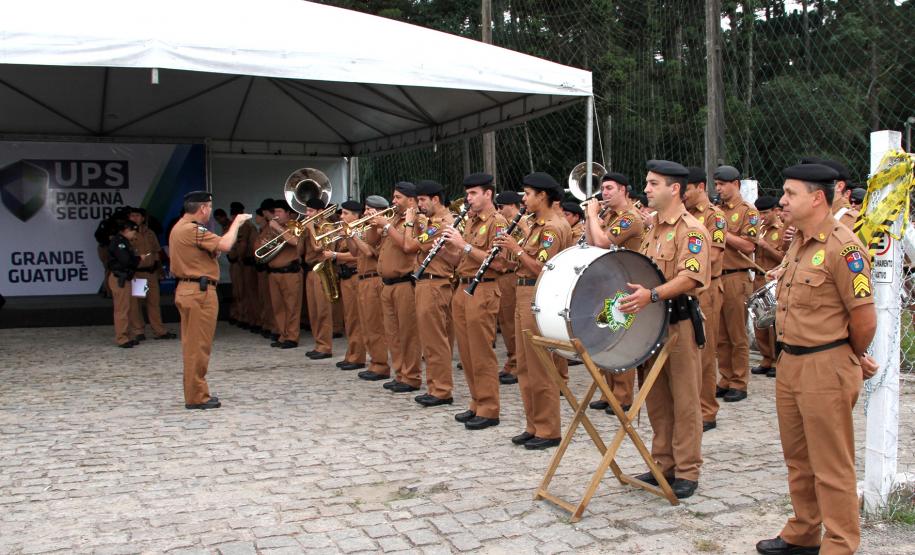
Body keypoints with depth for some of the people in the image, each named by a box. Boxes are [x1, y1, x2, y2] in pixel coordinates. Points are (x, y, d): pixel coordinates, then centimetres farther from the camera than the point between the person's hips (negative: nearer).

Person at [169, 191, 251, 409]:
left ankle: (194, 393, 22)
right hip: (200, 291, -10)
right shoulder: (194, 229, -17)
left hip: (186, 289, 10)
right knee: (198, 346, -4)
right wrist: (236, 222, -11)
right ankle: (197, 397, 1)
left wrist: (213, 252, 8)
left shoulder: (179, 228, 15)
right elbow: (225, 245, -25)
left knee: (192, 345, 14)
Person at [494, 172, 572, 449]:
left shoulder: (553, 227, -14)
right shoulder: (537, 225, 17)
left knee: (540, 368, -4)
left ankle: (548, 431, 5)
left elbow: (542, 269, -20)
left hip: (539, 298, -10)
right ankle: (533, 425, 21)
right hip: (524, 295, 10)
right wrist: (511, 248, 2)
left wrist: (516, 249, -14)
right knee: (525, 367, 13)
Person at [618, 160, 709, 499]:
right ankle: (664, 464, 23)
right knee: (657, 398, 13)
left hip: (679, 322, -8)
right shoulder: (654, 230, 17)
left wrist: (653, 295, -35)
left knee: (684, 400, 0)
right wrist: (635, 292, 10)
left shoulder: (691, 230, -11)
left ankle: (687, 471, 8)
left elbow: (690, 277, -24)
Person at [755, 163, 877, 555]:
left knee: (831, 466, 2)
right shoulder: (798, 241, 10)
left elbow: (865, 321, -16)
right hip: (790, 362, 9)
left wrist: (854, 359, -1)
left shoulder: (842, 247, -18)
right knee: (798, 459, 20)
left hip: (825, 369, -9)